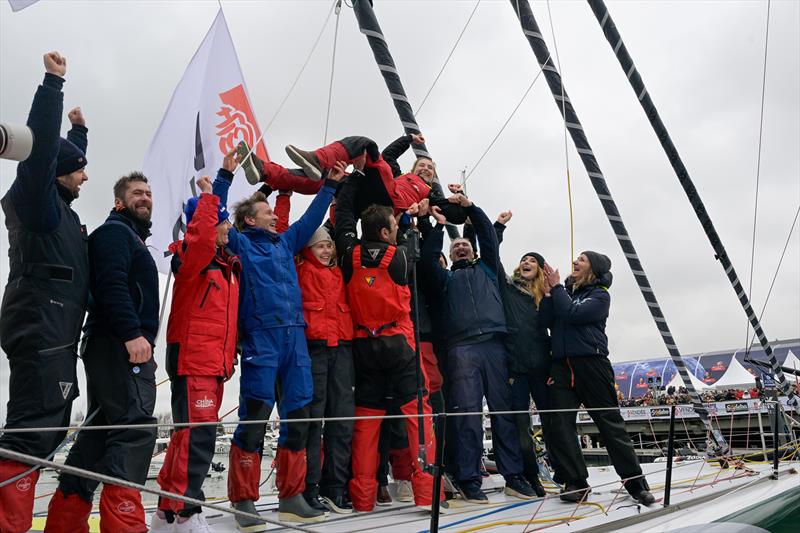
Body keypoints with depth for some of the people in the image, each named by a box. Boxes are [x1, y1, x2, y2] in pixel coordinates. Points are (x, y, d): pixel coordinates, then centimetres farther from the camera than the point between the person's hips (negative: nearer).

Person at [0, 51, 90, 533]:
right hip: (40, 332, -10)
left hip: (55, 336, 10)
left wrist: (79, 130, 45)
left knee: (47, 431, 12)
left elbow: (60, 154, 40)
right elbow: (41, 146, -19)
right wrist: (53, 83, -18)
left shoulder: (57, 208, 20)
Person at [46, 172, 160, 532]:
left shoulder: (133, 239, 29)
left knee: (100, 431, 10)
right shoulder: (114, 231, -2)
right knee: (135, 428, -17)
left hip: (115, 347, 10)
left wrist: (143, 342, 21)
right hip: (119, 345, -10)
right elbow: (111, 285, -18)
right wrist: (133, 334, -26)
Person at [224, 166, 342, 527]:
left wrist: (330, 185, 33)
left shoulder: (285, 242, 23)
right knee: (255, 417, -7)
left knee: (298, 414, 5)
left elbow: (311, 217, 31)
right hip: (260, 337, -6)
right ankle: (244, 501, 3)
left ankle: (291, 498, 14)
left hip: (295, 335, 6)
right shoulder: (239, 242, 8)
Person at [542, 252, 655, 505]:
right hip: (561, 364, 4)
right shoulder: (565, 290, 17)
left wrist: (556, 288, -5)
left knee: (611, 423, 0)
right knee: (561, 425, -4)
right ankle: (576, 482, 4)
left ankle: (636, 484, 9)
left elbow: (573, 314, -15)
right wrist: (548, 294, 1)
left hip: (591, 363, -4)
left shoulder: (600, 295, 3)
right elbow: (549, 321, 12)